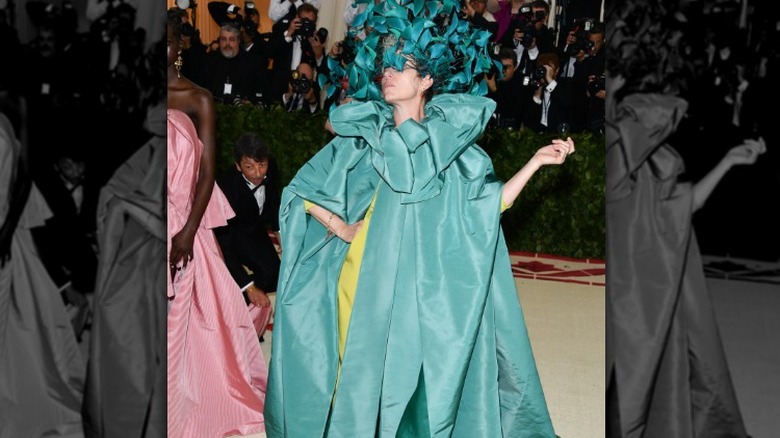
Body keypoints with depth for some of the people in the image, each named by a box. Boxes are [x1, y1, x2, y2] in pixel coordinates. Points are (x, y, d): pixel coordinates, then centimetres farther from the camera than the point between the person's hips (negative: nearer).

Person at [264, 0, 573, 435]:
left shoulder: (453, 142, 4)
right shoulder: (362, 136, 2)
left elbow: (491, 204, 3)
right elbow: (302, 192, 6)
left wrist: (537, 161, 0)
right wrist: (341, 228, -5)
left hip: (421, 289, 0)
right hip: (365, 282, 0)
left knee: (419, 376, 6)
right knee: (361, 376, 6)